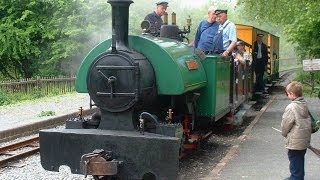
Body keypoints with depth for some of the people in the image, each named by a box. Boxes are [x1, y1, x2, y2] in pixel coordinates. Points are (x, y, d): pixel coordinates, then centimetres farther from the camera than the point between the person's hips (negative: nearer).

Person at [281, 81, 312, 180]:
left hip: (295, 142, -9)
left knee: (295, 162, 4)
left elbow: (285, 124, -15)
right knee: (300, 160, 23)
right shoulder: (304, 105, 3)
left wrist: (284, 133, 5)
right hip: (305, 139, 9)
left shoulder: (291, 108, -23)